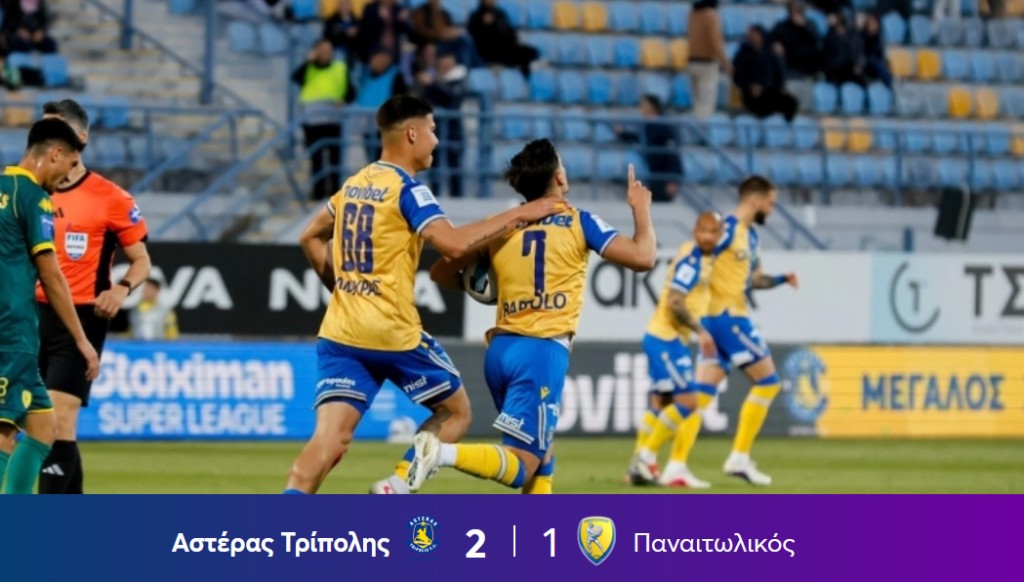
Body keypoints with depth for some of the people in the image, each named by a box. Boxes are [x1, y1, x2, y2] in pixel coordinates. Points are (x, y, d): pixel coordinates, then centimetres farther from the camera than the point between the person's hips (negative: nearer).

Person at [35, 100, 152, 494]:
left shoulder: (110, 198, -4)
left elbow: (141, 260, 3)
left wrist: (122, 289, -16)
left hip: (80, 318, -5)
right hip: (33, 316, 5)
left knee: (60, 419, -15)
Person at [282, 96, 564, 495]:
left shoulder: (354, 185, 14)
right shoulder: (407, 189, -10)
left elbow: (311, 238, 26)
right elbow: (455, 243, -22)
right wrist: (518, 215, -14)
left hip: (340, 333, 6)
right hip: (393, 333, -6)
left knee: (329, 440, -3)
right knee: (455, 412, 15)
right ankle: (395, 490, -1)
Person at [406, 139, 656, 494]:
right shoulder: (578, 222, -1)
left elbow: (442, 273, 14)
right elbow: (642, 257, -4)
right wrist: (641, 208, 13)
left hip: (502, 348, 6)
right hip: (543, 350, -6)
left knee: (541, 455, 24)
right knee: (521, 466, -11)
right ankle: (442, 453, -34)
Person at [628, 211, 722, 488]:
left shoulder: (702, 259, 12)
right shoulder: (690, 260, -17)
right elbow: (674, 302, -23)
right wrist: (700, 331, -22)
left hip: (665, 340, 10)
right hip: (665, 339, -10)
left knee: (660, 404, 12)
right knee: (687, 401, -11)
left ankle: (640, 466, 14)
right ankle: (647, 456, -5)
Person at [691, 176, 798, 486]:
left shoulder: (750, 235, 18)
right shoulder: (728, 228, -12)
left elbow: (754, 278, 27)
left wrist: (781, 279, 12)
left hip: (730, 317, 9)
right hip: (726, 315, -9)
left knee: (702, 392, 4)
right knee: (767, 380, -4)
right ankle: (740, 457, -4)